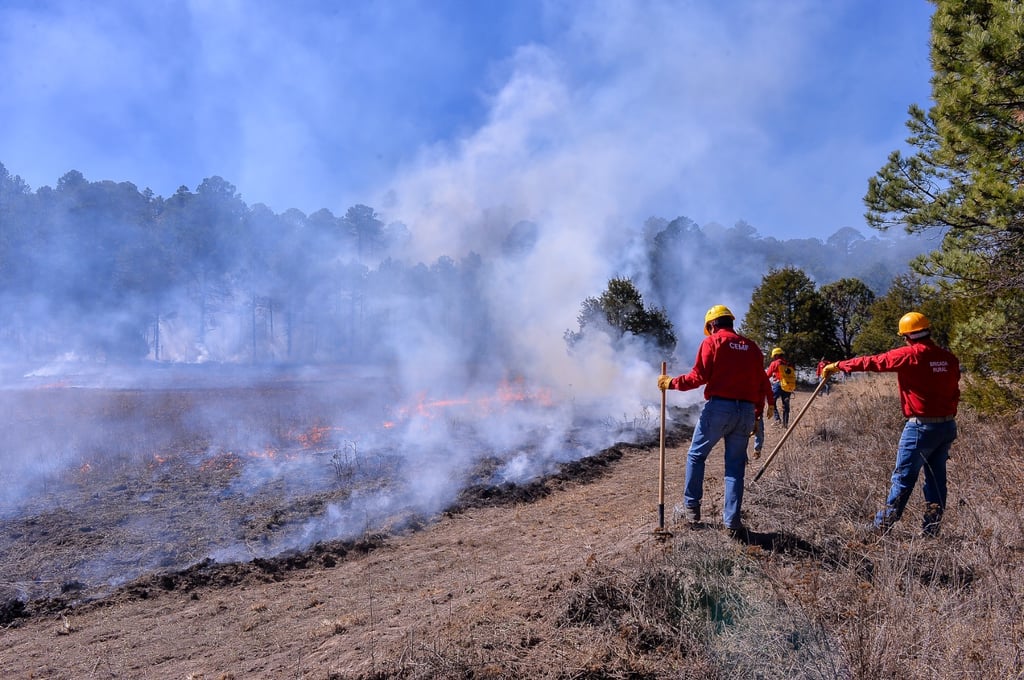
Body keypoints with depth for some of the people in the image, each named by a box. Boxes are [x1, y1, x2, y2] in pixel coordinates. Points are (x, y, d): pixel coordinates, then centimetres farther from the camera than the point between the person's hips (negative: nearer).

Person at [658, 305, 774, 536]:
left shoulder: (712, 342, 0)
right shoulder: (751, 346, 14)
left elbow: (699, 377, -10)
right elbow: (762, 384, 13)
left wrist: (672, 383, 2)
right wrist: (757, 414, 21)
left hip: (718, 407, -4)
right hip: (746, 411, 5)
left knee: (696, 455, 13)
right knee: (735, 466, 10)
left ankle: (691, 507, 15)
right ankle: (732, 521, 10)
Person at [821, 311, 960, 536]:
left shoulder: (910, 355, -13)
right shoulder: (949, 358, 6)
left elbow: (871, 362, -7)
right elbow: (954, 393, 13)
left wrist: (838, 365, 3)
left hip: (921, 427, -6)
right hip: (947, 426, 7)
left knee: (903, 478, 0)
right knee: (936, 478, 12)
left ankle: (882, 525, 8)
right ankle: (931, 530, 19)